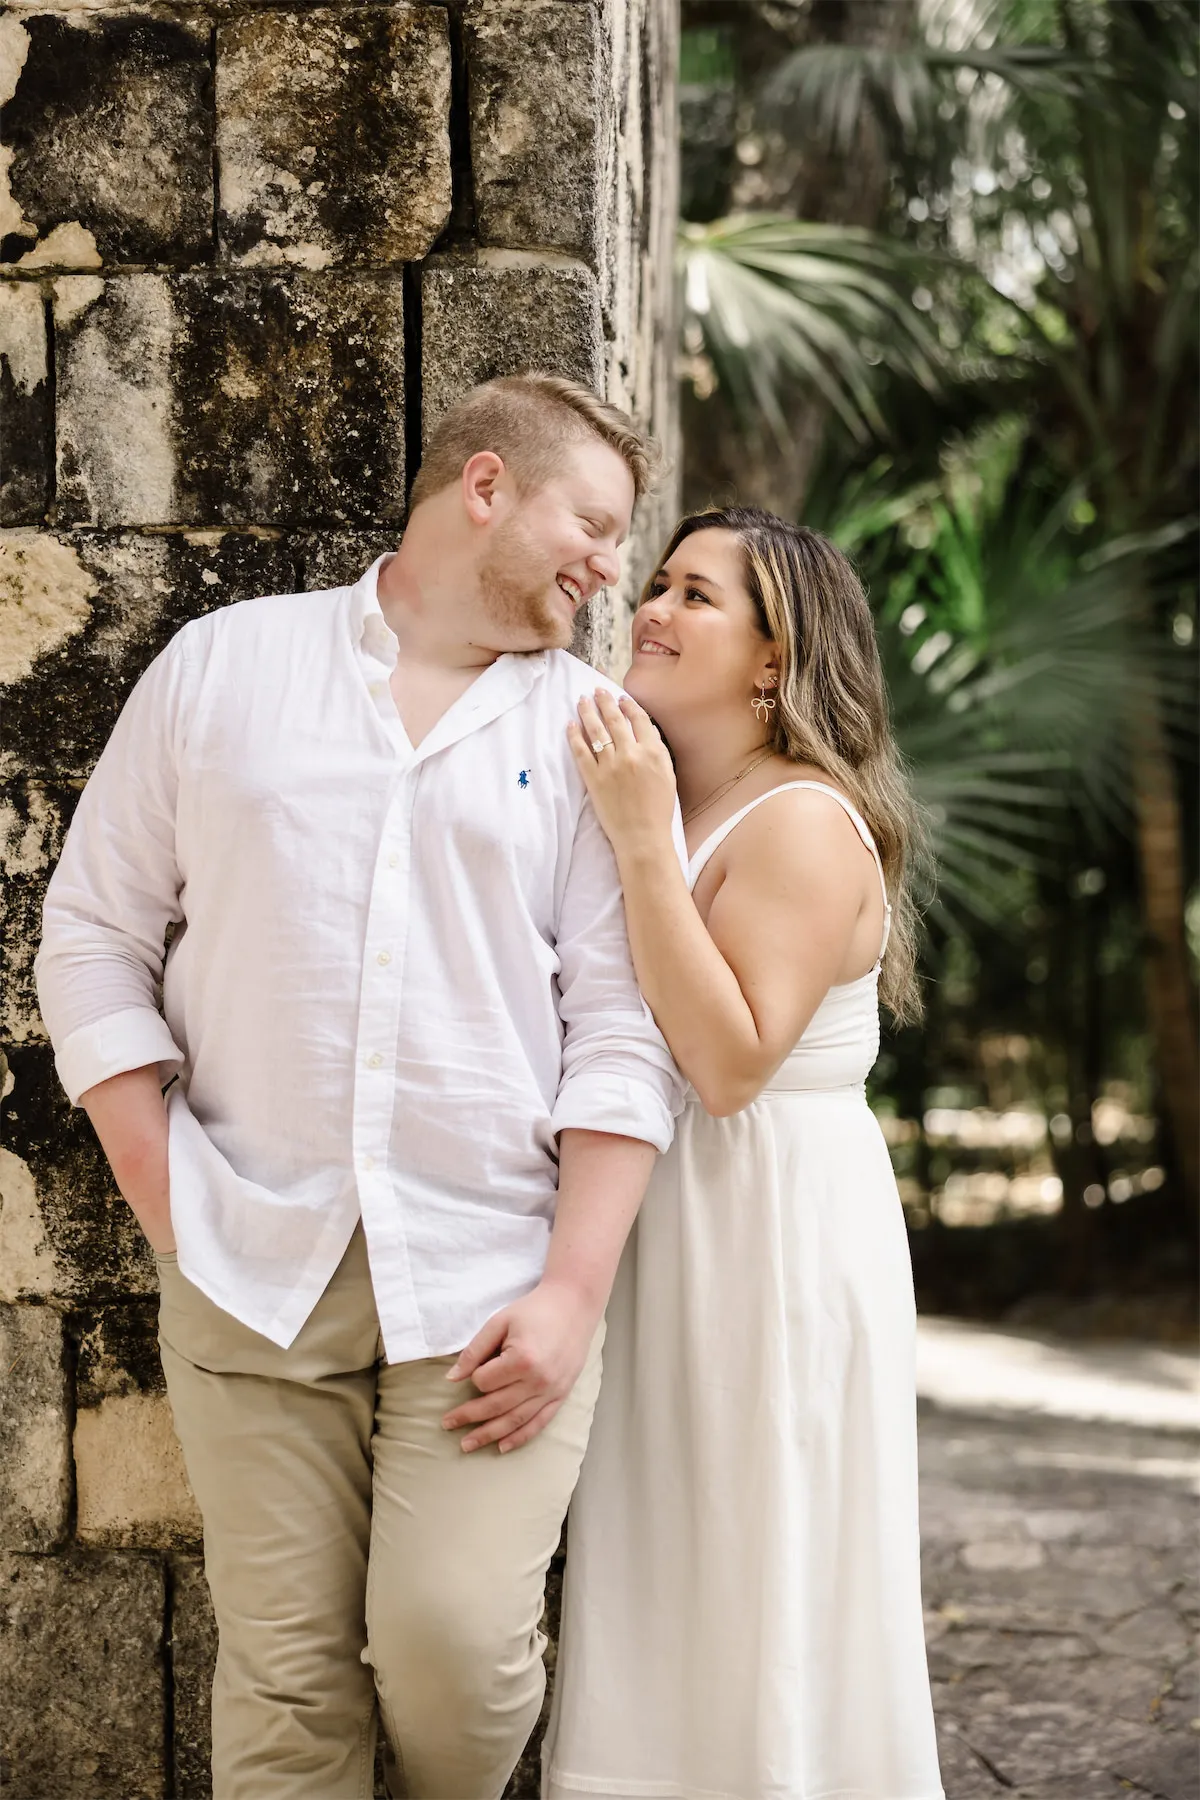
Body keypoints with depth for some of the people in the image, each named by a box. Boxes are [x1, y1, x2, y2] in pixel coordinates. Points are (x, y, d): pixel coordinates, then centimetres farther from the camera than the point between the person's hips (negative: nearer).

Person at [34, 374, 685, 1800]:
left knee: (458, 1653, -11)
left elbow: (621, 1031, 3)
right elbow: (93, 936, 9)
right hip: (252, 1275, 0)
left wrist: (574, 1289, -7)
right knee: (285, 1678, 1)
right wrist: (170, 1213, 0)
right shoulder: (221, 666, 9)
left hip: (491, 1283, 0)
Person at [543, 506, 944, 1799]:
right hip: (666, 1221, 9)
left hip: (776, 1225, -9)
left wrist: (642, 844, -26)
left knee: (759, 1586, 0)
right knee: (670, 1596, 15)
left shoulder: (803, 823, -15)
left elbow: (730, 1060, -25)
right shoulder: (666, 805, 12)